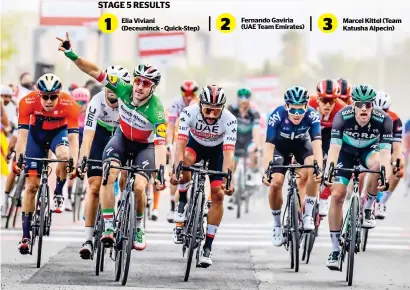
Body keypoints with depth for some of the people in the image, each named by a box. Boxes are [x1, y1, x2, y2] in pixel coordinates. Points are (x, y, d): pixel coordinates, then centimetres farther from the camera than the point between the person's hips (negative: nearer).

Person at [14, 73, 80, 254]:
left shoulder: (69, 104, -32)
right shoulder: (28, 102, -31)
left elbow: (73, 136, -34)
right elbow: (22, 134, -32)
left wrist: (75, 163, -45)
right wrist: (18, 159, -43)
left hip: (59, 131, 0)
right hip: (37, 133, 0)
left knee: (64, 156, -35)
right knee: (31, 185, -6)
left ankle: (58, 193, -6)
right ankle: (26, 235, -1)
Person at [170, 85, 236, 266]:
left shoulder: (229, 120, -33)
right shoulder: (189, 113, -33)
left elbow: (228, 153, -38)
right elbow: (180, 144, -39)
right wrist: (176, 171, -53)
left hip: (217, 150, 0)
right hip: (195, 144, 0)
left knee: (218, 195, -11)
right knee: (185, 160, -35)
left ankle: (208, 246, -2)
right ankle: (182, 203, -11)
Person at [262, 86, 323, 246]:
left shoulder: (312, 116, -31)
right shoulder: (277, 116, -34)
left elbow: (316, 144, -38)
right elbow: (269, 145, -37)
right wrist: (266, 171, -50)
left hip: (302, 144, 0)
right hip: (280, 145, 0)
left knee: (313, 171, -30)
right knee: (275, 183, -18)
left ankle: (308, 215, -17)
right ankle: (277, 226, 4)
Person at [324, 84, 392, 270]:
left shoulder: (383, 120, -30)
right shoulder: (342, 116, -31)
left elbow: (385, 150, -36)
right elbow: (334, 147, -36)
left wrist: (386, 176, -52)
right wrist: (328, 172, -51)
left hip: (368, 150, 0)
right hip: (346, 151, 0)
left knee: (378, 165, -36)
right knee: (337, 195, -13)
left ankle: (368, 209, -12)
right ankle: (335, 249, -4)